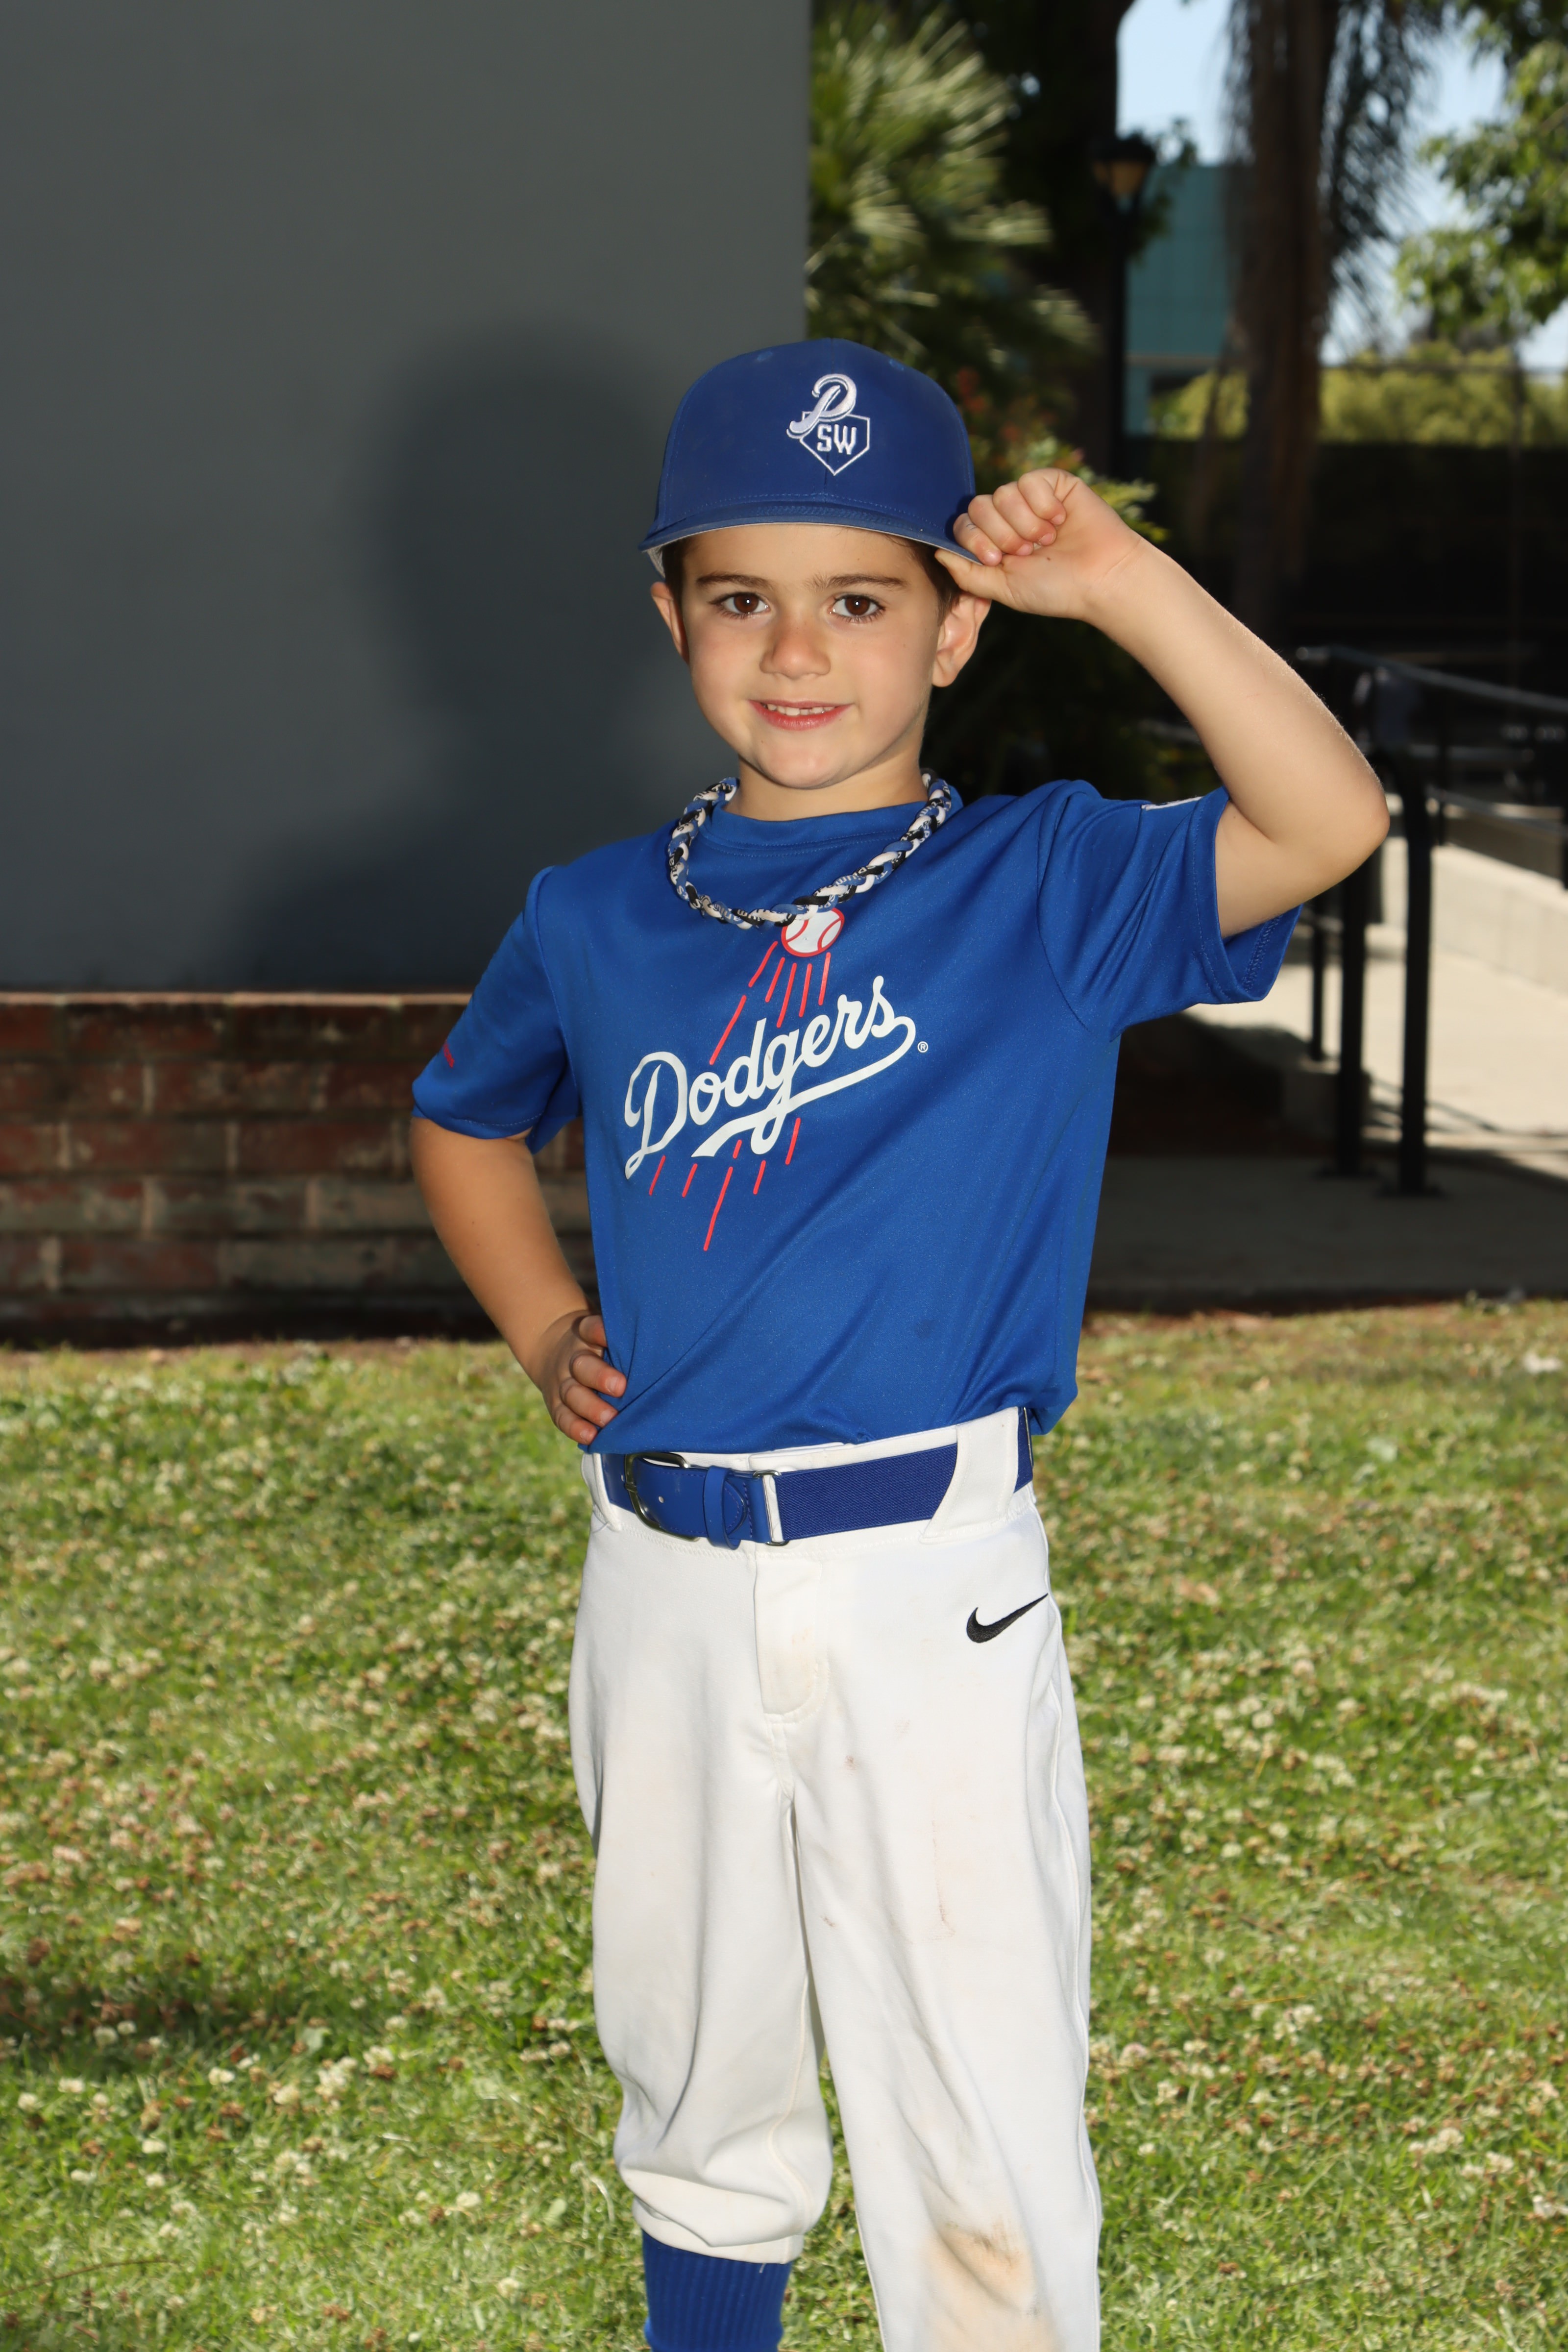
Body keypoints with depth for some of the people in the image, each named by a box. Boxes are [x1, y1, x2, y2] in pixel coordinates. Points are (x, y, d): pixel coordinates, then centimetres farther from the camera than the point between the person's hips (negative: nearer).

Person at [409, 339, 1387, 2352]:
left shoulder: (1042, 887, -4)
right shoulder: (595, 922, 5)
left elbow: (1325, 822, -20)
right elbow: (464, 1123, 24)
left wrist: (1122, 583, -25)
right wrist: (546, 1336, 10)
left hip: (932, 1578, -3)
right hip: (665, 1577, 3)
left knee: (984, 2132, 1)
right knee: (697, 2079, 19)